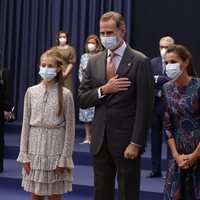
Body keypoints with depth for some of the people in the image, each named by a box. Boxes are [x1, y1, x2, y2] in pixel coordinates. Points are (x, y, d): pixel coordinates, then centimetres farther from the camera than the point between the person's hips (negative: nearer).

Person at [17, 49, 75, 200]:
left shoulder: (65, 94, -6)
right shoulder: (31, 92, 2)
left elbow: (69, 128, -5)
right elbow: (26, 124, 4)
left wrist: (64, 158, -8)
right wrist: (24, 154, 1)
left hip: (55, 148, -2)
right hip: (35, 148, 3)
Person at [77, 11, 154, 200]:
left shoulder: (140, 62, -7)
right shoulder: (94, 61, 9)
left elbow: (144, 106, -10)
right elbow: (82, 99, 7)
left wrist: (136, 143, -15)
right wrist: (103, 90, -11)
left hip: (126, 140, -5)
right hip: (100, 140, 5)